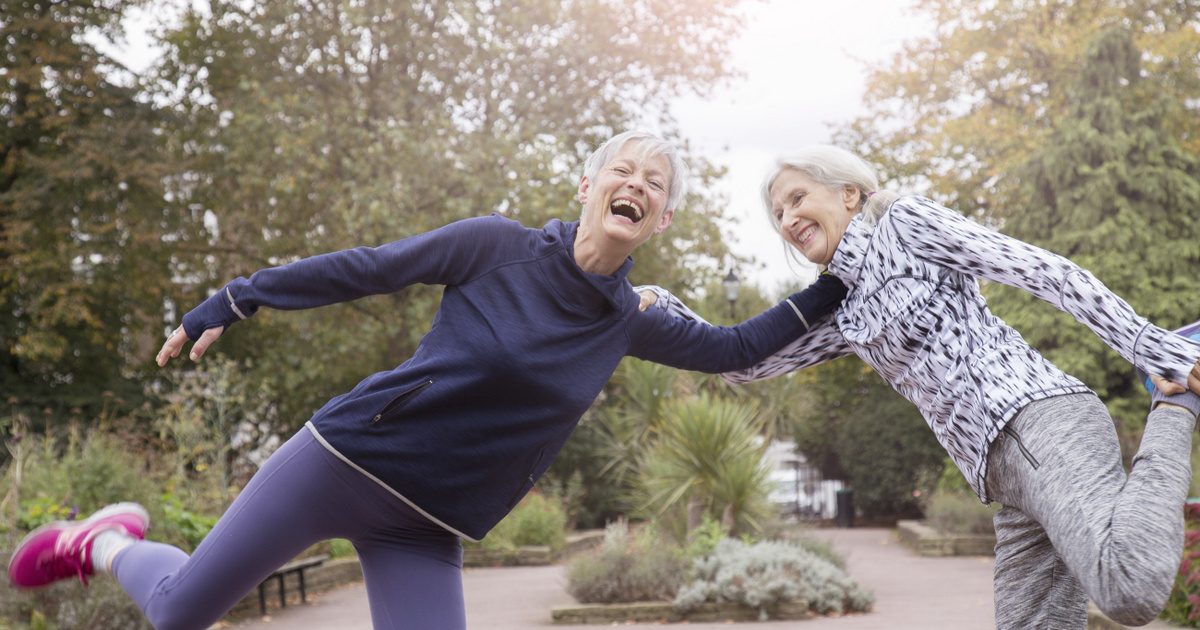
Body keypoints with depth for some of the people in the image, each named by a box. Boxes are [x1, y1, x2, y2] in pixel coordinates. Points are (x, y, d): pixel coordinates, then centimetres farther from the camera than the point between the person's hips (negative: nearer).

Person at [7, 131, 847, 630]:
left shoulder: (629, 323, 3)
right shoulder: (497, 245, -10)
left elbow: (735, 348, 12)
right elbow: (366, 268, -4)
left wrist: (831, 293, 7)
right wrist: (234, 300, -3)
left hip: (427, 531, 4)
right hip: (349, 457, -3)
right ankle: (108, 541, 36)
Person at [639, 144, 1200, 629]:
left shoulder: (903, 224, 4)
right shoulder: (846, 316, 25)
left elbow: (1046, 271, -3)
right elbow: (741, 361, 30)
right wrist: (661, 305, 18)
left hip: (1041, 421, -8)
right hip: (1006, 469, 8)